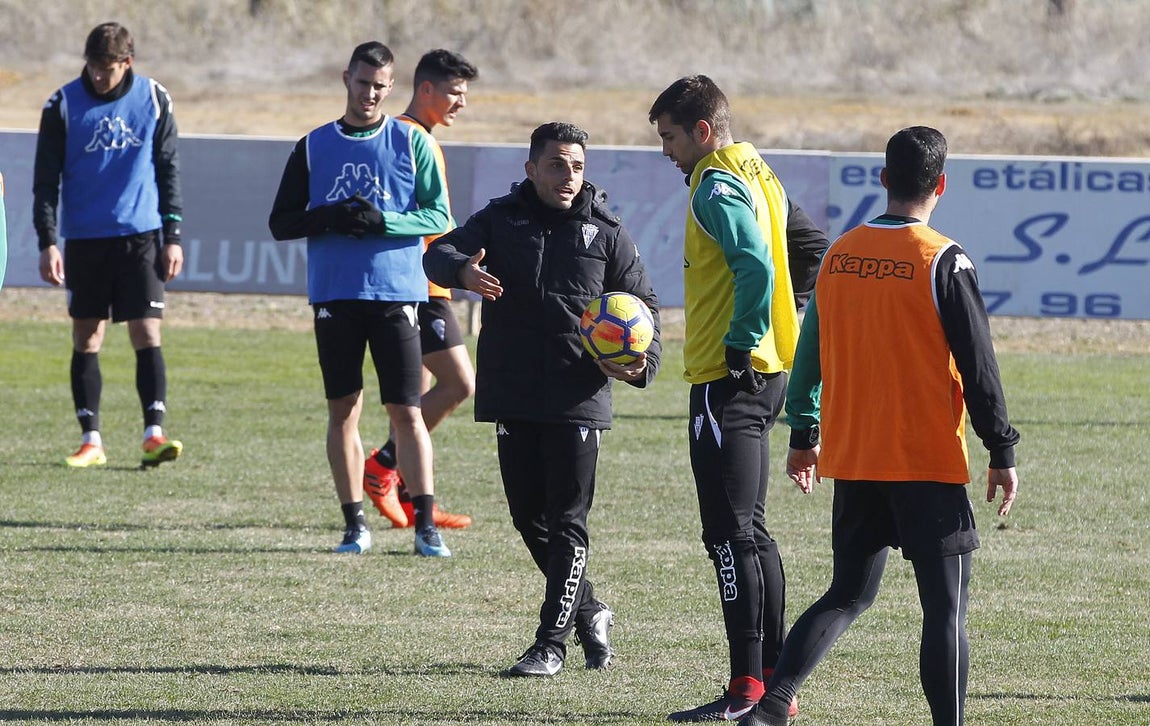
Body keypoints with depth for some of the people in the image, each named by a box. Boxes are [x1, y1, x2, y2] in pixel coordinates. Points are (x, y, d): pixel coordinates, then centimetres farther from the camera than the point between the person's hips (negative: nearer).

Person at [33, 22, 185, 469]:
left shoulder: (154, 100, 2)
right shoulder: (63, 106, -2)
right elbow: (46, 181, 0)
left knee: (147, 334, -8)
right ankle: (91, 440, 9)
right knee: (86, 339, 4)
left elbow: (169, 171, 8)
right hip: (84, 239, 0)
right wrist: (48, 242, -8)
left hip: (141, 236, 0)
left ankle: (154, 435, -11)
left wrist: (172, 236, 3)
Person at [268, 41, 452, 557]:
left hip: (396, 295, -2)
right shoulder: (314, 147, 8)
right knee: (343, 410, 3)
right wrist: (332, 218, -12)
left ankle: (425, 525, -2)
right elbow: (281, 223, 7)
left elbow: (438, 216, 0)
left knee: (406, 412, -4)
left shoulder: (412, 143, 4)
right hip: (334, 296, 2)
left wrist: (384, 221, -16)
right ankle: (354, 524, 9)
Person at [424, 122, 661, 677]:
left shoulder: (605, 233, 4)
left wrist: (642, 362, -10)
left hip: (578, 398, -2)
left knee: (567, 522, -5)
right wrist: (463, 271, -32)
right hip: (512, 396, 2)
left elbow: (643, 305, 10)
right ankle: (590, 612, 28)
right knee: (529, 518, 8)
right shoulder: (501, 220, 6)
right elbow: (438, 253, -7)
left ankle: (552, 643, -3)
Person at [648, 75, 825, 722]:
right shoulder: (759, 175, 16)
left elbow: (755, 267, -27)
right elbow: (813, 249, 24)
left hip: (729, 377, -10)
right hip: (768, 372, 10)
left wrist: (740, 343, -21)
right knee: (750, 531, 14)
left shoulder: (716, 187, -14)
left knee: (731, 533, -9)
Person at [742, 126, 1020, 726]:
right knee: (945, 607, 1)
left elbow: (810, 352, 12)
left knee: (848, 594, 15)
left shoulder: (839, 255, 5)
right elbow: (978, 366, -10)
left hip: (851, 459, 5)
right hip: (930, 463, -5)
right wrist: (1002, 452, -2)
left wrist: (803, 438, 22)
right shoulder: (944, 263, -11)